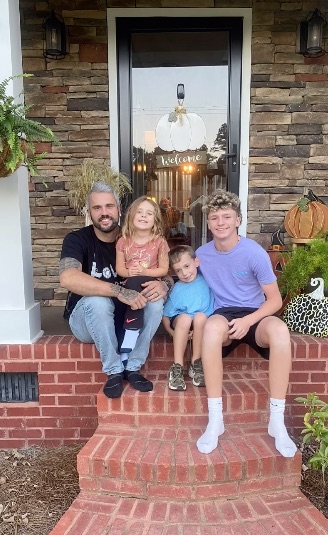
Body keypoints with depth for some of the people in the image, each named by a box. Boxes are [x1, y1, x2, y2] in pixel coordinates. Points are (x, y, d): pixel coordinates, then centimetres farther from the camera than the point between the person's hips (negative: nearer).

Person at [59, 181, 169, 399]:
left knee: (155, 300, -24)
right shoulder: (77, 239, -15)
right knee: (98, 301, -35)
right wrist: (119, 291, -43)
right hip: (86, 318, -3)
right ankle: (114, 371, -17)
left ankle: (133, 367, -12)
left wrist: (163, 285, -33)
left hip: (127, 318, 3)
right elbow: (68, 278, -36)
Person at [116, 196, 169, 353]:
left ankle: (131, 330, -36)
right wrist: (128, 272, -15)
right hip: (130, 286, 2)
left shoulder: (159, 242, -1)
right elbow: (119, 268, 8)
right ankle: (133, 329, -35)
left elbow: (164, 269, 1)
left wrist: (145, 272, -15)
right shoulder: (123, 241, 4)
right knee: (132, 283, -35)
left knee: (135, 282, -36)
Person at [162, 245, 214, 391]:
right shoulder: (177, 289, -5)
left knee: (200, 317, -32)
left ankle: (196, 364, -19)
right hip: (181, 324, 0)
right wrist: (173, 332, -17)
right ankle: (177, 367, -25)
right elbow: (165, 315, 0)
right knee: (184, 317, -33)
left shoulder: (206, 280, -5)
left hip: (203, 324, 0)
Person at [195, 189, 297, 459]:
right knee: (212, 326, -37)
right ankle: (215, 419, -28)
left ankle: (277, 421, -21)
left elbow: (275, 299, -6)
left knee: (280, 330, -36)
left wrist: (248, 321, -21)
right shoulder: (201, 254, 0)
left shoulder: (254, 252, -9)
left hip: (255, 315, -1)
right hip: (224, 314, 1)